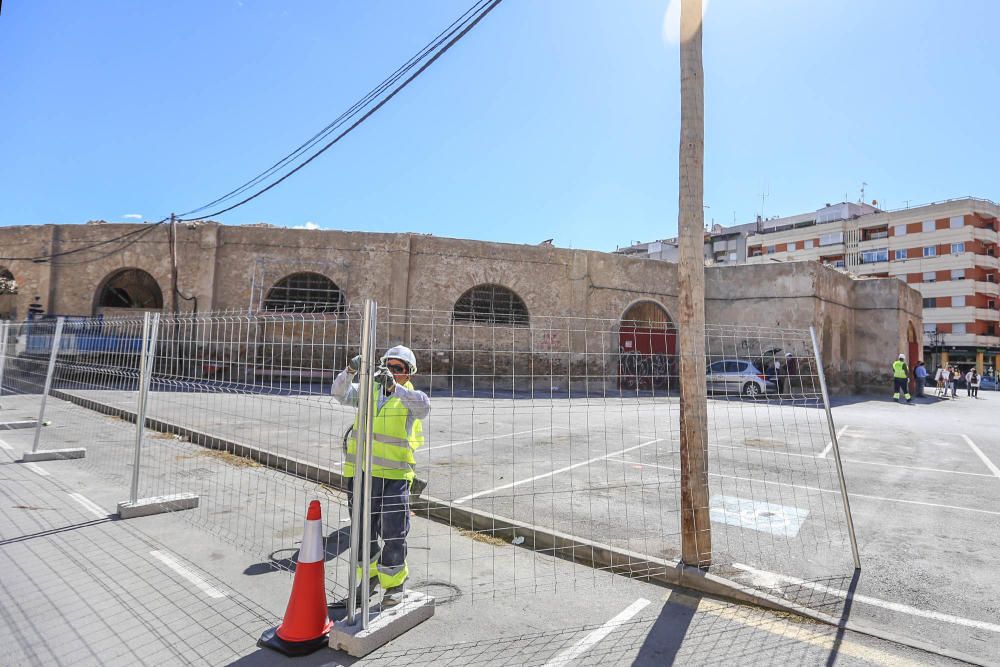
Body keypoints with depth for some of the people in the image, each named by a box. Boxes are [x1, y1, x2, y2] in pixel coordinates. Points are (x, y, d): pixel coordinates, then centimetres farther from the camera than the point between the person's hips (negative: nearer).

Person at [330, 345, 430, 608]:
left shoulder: (410, 397, -2)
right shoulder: (369, 390, 8)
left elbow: (423, 406, -25)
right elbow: (340, 393, -4)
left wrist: (395, 387, -36)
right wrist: (350, 370, -22)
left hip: (394, 475, -4)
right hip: (361, 473, 4)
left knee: (393, 533, 3)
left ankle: (394, 583, 23)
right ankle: (369, 577, 36)